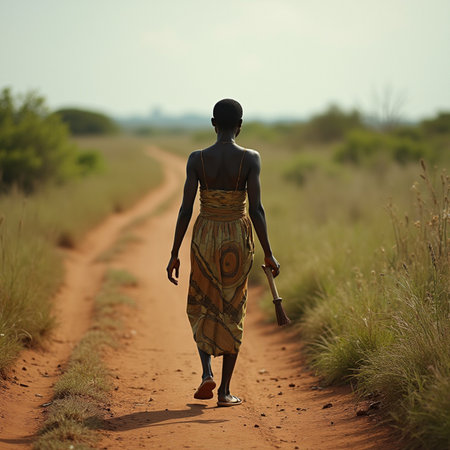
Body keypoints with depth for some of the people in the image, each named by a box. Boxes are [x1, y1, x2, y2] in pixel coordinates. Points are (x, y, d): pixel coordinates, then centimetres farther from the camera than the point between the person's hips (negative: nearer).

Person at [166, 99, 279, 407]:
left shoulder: (197, 159, -6)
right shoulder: (250, 159, -8)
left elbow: (186, 209, -7)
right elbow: (256, 208, -12)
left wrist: (175, 254, 0)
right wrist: (268, 253, -5)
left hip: (205, 238, 1)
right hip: (238, 240, -1)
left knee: (201, 307, 20)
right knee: (233, 312, 10)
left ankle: (207, 373, 3)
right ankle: (225, 390, 11)